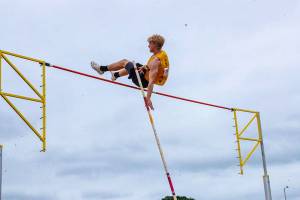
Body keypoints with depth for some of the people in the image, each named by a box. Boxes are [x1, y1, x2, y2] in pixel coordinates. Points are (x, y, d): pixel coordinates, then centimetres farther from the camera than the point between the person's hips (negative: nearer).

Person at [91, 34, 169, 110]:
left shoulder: (155, 61, -34)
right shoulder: (163, 53, -7)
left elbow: (151, 81, -39)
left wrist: (148, 98, -43)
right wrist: (145, 66, 0)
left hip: (144, 81, -8)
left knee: (124, 62, 8)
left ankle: (102, 68, 26)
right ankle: (115, 75, 55)